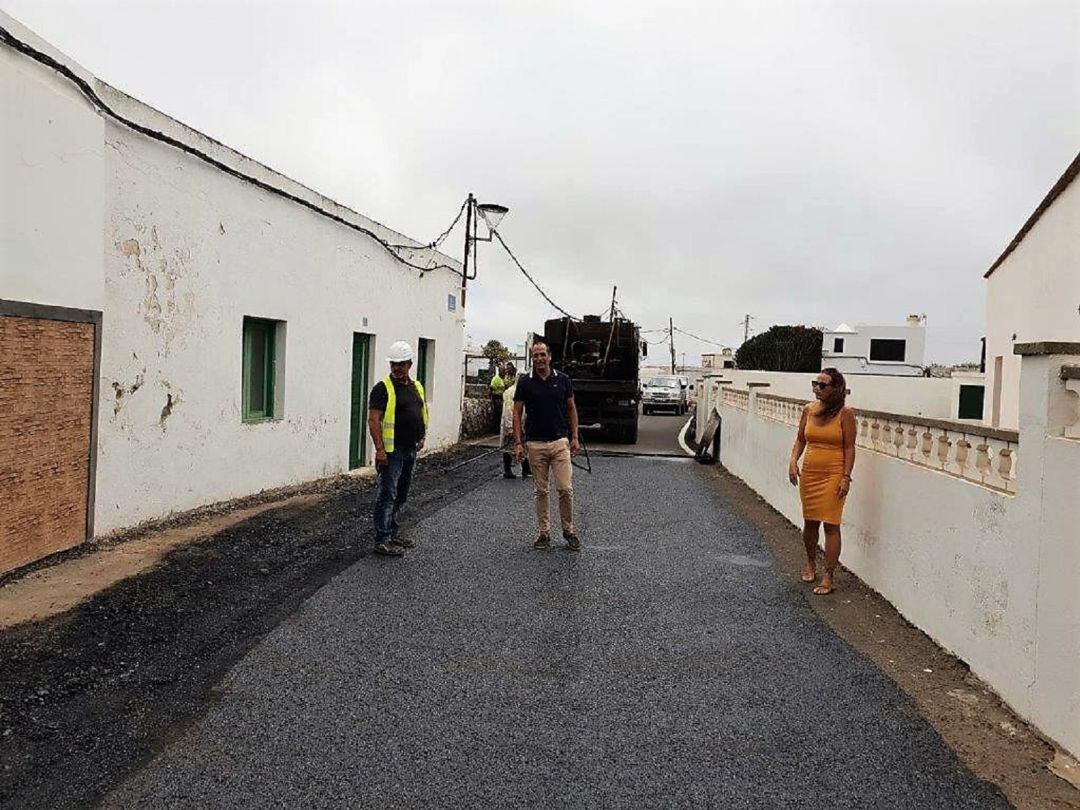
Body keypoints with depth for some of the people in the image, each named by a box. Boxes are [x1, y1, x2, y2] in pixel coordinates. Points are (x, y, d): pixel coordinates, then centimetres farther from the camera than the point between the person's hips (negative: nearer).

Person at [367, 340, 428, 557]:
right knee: (387, 495, -6)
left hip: (411, 450, 8)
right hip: (392, 451, -8)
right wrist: (379, 449, -23)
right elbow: (373, 420, -16)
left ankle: (394, 533, 26)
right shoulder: (383, 388, -10)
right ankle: (381, 540, -1)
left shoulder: (416, 387, 13)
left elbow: (423, 413, 24)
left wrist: (422, 437, 12)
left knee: (401, 496, 15)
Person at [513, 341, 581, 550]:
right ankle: (544, 532, 18)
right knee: (541, 491, 7)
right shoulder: (525, 382, 0)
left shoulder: (563, 380, 2)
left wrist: (575, 437, 2)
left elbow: (571, 409, 9)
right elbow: (517, 413, 2)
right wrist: (518, 443, -6)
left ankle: (569, 531, 12)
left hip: (560, 442, 0)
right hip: (535, 444, 0)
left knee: (565, 488, -4)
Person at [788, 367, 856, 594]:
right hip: (809, 474, 5)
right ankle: (810, 562, 37)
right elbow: (800, 439, 13)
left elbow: (850, 447, -8)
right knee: (810, 522, 14)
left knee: (831, 525, -3)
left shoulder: (845, 413, -8)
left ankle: (828, 577, 5)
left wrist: (846, 477, -13)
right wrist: (793, 461, -3)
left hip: (833, 475, -5)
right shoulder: (809, 410, 5)